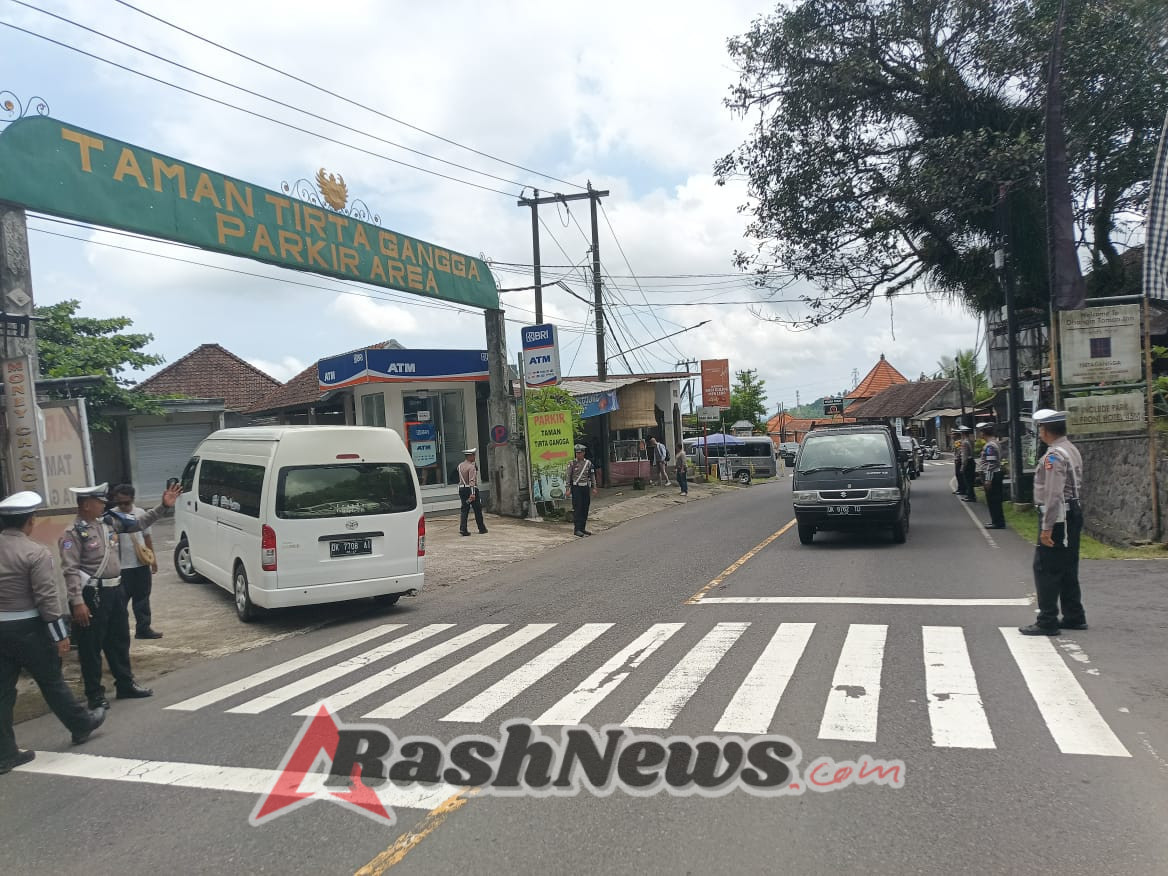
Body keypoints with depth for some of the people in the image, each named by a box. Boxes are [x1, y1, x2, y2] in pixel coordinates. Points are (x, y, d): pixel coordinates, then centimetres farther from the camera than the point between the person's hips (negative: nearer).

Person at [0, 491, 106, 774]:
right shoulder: (36, 553, -16)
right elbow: (47, 598, -17)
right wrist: (60, 635, -10)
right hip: (27, 629, -5)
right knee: (51, 681, 10)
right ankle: (82, 725, 29)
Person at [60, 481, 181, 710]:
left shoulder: (109, 521, 7)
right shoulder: (73, 533, -14)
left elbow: (139, 522, 18)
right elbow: (70, 570, -18)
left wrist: (163, 507, 8)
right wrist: (77, 603, -22)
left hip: (115, 590, 8)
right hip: (92, 594, -8)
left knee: (119, 640, 17)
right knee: (91, 646, 3)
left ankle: (126, 684, 30)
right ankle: (95, 695, 14)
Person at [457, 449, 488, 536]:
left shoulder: (460, 466, 10)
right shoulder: (471, 467, -15)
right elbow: (472, 480, -23)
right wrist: (472, 493, -27)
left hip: (462, 489, 7)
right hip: (470, 489, -7)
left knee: (464, 509, 5)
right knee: (477, 509, 6)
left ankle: (462, 529, -7)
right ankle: (482, 529, 15)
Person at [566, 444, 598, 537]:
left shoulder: (588, 463, 7)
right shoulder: (572, 463, -2)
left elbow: (592, 476, 11)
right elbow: (568, 476, -2)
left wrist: (594, 488, 6)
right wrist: (568, 489, -7)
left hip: (586, 488, 4)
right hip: (576, 488, -4)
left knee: (585, 509, 7)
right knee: (577, 509, -7)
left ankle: (583, 528, 16)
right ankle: (576, 529, -6)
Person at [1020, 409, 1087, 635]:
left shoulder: (1054, 455, -18)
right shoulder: (1072, 450, 13)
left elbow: (1054, 494, -24)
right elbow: (1077, 487, 18)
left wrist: (1047, 527, -23)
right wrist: (1076, 517, 21)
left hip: (1057, 517, -10)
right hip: (1073, 515, 10)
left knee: (1045, 570, -4)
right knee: (1068, 569, 17)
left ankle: (1047, 623, 0)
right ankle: (1074, 617, 24)